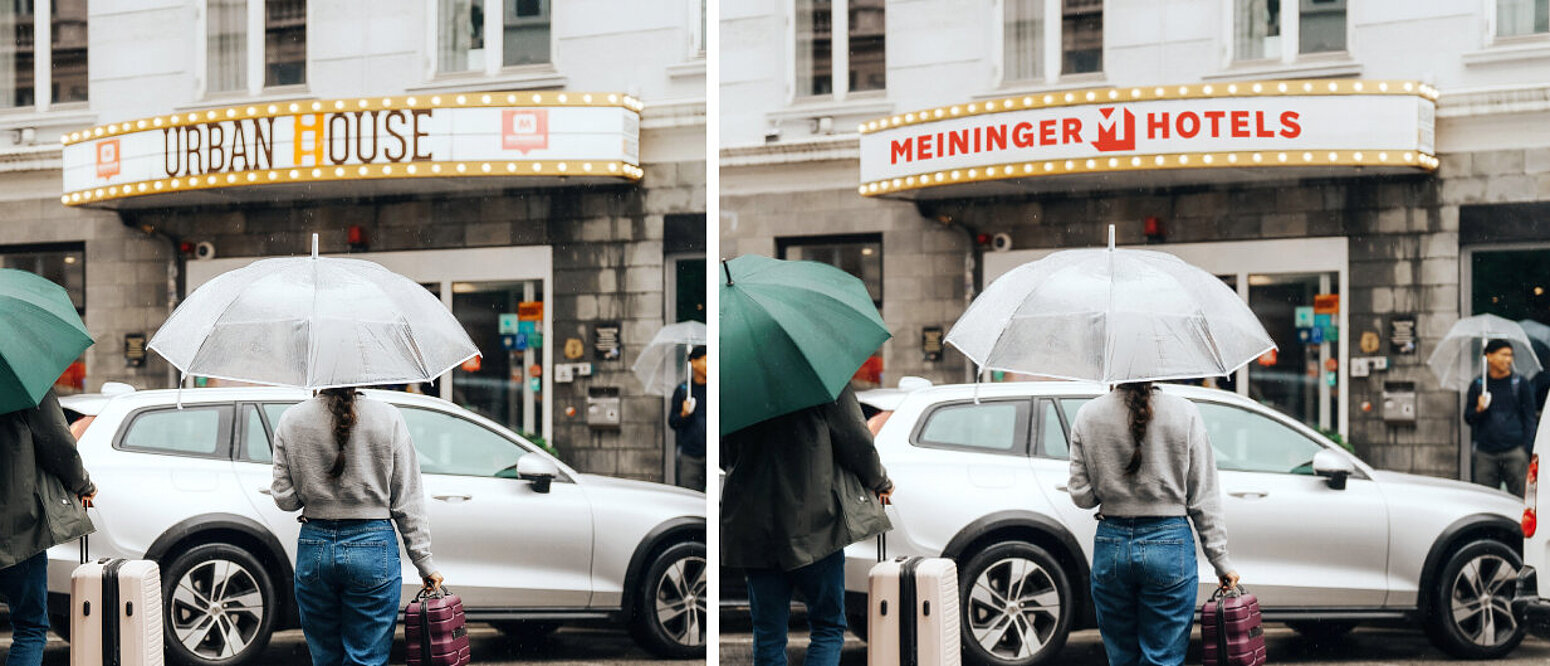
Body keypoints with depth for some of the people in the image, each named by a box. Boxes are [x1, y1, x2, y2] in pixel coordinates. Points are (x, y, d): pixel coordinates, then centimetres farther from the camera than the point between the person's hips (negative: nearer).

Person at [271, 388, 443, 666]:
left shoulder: (291, 421, -1)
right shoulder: (388, 418, -5)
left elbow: (284, 498, 0)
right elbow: (407, 500, -3)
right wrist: (424, 561, 2)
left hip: (314, 549, 2)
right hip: (373, 547, -2)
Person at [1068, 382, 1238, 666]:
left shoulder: (1088, 415, -2)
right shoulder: (1185, 413, -5)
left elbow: (1081, 495, -1)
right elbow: (1204, 497, -3)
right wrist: (1220, 560, 2)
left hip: (1110, 546, 2)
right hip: (1168, 544, -2)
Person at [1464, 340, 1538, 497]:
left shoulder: (1520, 383, 8)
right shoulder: (1477, 385, 11)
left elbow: (1530, 419, 7)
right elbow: (1468, 418, 12)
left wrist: (1526, 448, -2)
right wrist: (1479, 410, -10)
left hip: (1514, 452, -1)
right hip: (1485, 454, 1)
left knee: (1521, 499, -7)